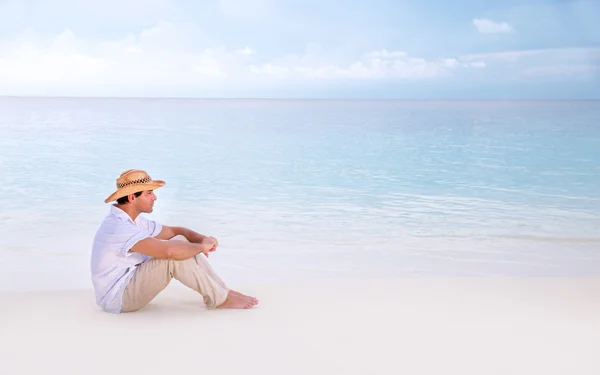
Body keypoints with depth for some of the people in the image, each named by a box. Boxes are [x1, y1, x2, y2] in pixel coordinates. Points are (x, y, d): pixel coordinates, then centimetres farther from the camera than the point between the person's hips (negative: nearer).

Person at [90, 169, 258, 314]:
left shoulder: (133, 220, 6)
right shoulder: (118, 227, -26)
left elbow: (175, 231, 13)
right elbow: (168, 250, -37)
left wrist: (202, 238, -8)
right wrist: (202, 246, -20)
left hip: (130, 284, 10)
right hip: (119, 297, -10)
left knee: (181, 245, 0)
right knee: (175, 255, -25)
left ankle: (223, 291, 0)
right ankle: (220, 299, -10)